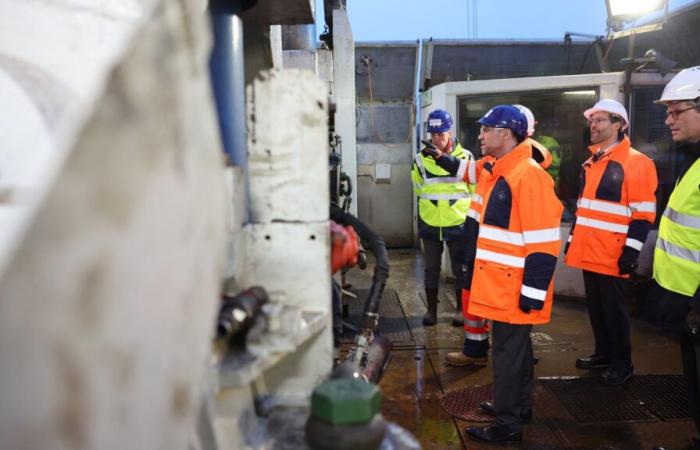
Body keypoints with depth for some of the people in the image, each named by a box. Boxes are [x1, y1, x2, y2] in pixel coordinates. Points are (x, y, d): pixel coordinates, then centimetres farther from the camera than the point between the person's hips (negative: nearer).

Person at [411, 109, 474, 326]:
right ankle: (431, 310, 22)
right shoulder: (421, 159, -2)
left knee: (460, 269, 8)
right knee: (431, 269, 10)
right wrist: (432, 204, 12)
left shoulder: (466, 157, -5)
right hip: (430, 224, 1)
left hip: (458, 224, -1)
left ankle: (460, 309, 23)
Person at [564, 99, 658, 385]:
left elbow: (643, 213, -15)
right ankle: (603, 353, 29)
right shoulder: (590, 164, 14)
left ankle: (622, 364, 16)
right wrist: (572, 239, 20)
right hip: (588, 250, 7)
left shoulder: (636, 162, -11)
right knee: (595, 305, 15)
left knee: (612, 308, 2)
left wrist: (631, 251, -18)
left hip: (610, 253, -7)